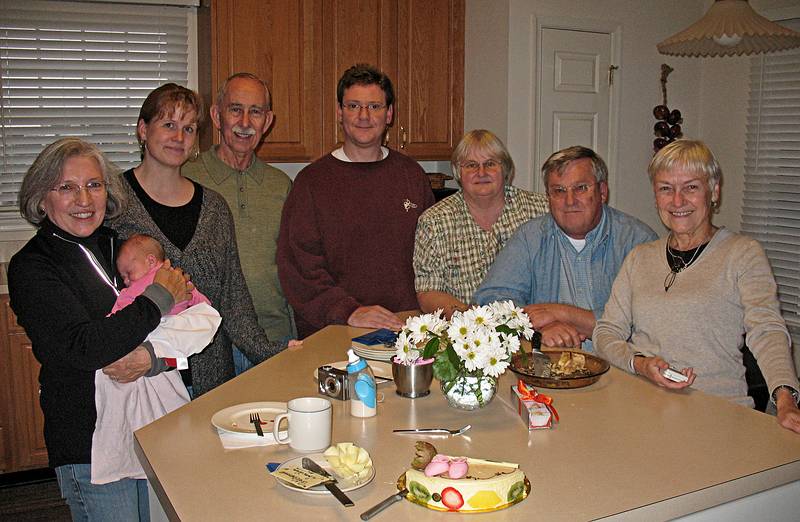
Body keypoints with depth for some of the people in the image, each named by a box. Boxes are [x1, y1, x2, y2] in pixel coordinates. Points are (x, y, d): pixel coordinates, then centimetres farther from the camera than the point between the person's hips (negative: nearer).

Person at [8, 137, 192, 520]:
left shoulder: (118, 245, 6)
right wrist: (159, 297, -16)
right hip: (91, 442, -5)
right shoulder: (30, 267, -10)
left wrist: (155, 357, -16)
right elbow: (82, 347, -24)